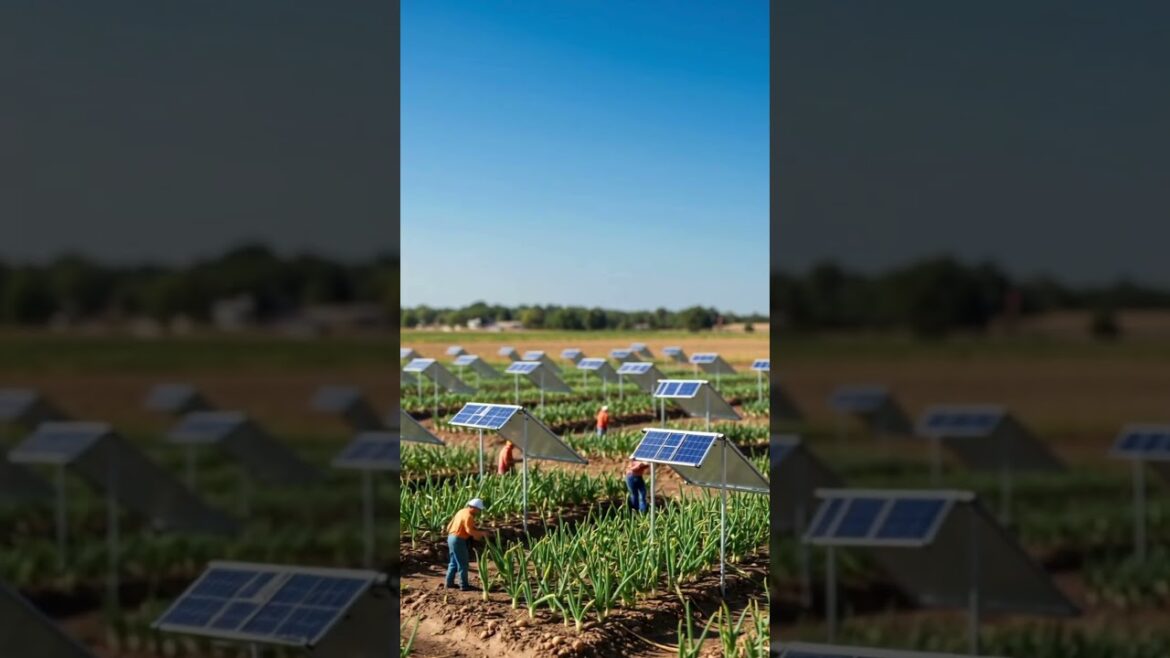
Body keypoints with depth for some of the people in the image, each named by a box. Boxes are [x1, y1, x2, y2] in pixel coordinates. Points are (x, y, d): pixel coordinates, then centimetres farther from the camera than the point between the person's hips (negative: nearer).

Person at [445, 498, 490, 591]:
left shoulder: (462, 512, 13)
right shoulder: (468, 516, -17)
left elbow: (449, 526, 18)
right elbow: (469, 531, -27)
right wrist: (481, 533, -18)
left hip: (452, 537, 10)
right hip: (458, 540, -10)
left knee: (454, 562, 19)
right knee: (463, 564, -2)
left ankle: (449, 582, 25)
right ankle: (464, 585, 1)